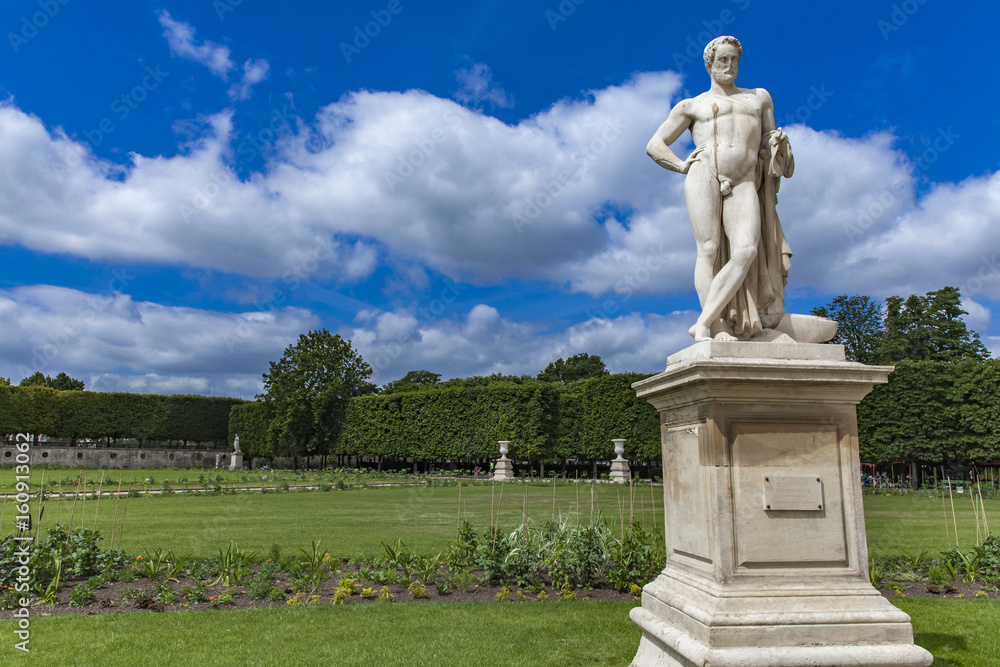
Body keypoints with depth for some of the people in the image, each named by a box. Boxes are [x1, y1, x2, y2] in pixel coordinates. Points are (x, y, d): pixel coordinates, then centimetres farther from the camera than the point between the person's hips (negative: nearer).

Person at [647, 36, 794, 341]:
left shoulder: (759, 97, 31)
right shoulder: (691, 106, 21)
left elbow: (770, 146, 32)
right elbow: (654, 146, 17)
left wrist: (777, 142, 8)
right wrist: (684, 166, 2)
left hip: (744, 184, 2)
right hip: (704, 174, -2)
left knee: (746, 251, -21)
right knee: (709, 250, -15)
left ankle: (701, 324, -24)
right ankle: (718, 328, -18)